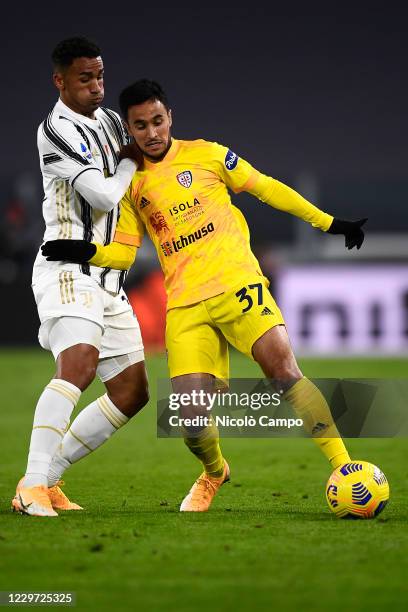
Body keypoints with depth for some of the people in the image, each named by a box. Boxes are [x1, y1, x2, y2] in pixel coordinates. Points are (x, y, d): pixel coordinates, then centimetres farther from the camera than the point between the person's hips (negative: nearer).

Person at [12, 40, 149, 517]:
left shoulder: (110, 121, 15)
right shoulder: (57, 130, -12)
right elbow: (104, 196, -17)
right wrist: (130, 161, 0)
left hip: (107, 277, 9)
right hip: (69, 269, -9)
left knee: (132, 392, 6)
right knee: (79, 365, -30)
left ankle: (47, 477, 9)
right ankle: (32, 486, -33)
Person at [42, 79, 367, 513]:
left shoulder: (206, 154, 7)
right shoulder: (132, 186, 15)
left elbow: (266, 188, 13)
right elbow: (123, 252, 17)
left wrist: (328, 222, 13)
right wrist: (88, 252, -4)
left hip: (236, 282, -2)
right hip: (184, 306, 2)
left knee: (282, 368, -22)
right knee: (190, 418, -10)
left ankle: (343, 467, -18)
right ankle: (214, 473, 23)